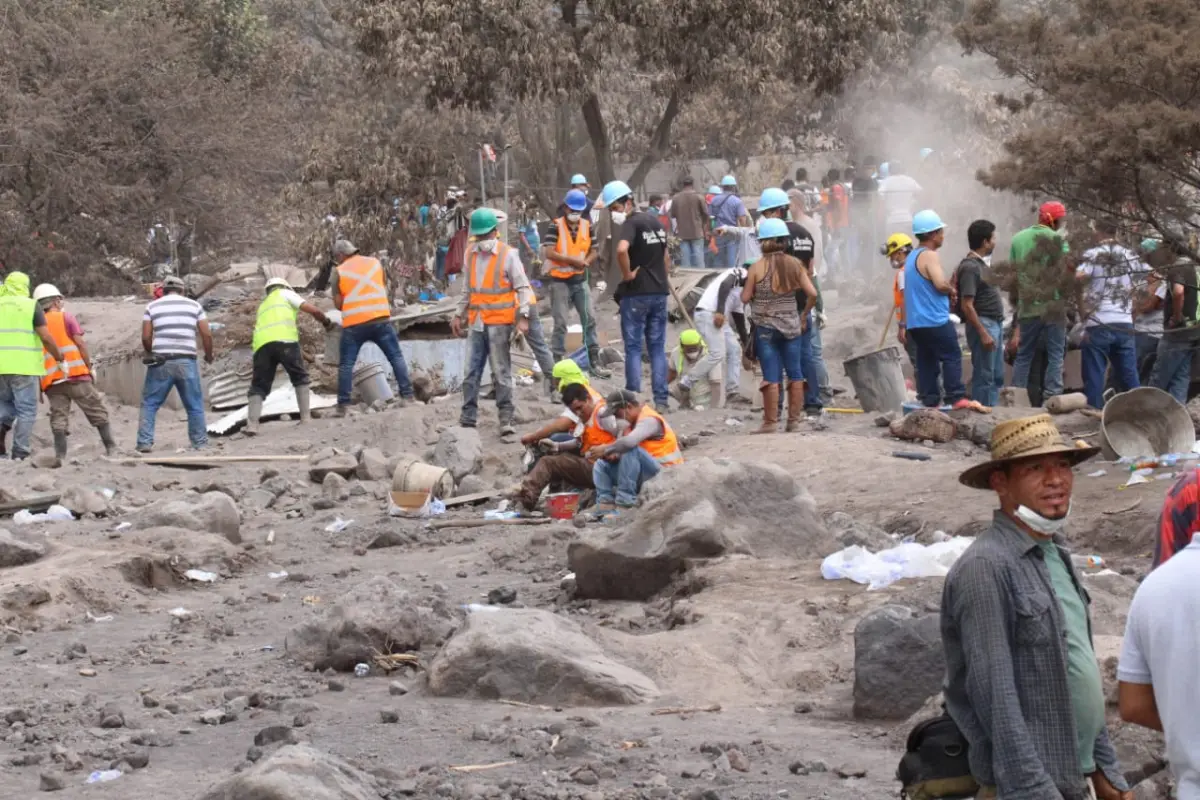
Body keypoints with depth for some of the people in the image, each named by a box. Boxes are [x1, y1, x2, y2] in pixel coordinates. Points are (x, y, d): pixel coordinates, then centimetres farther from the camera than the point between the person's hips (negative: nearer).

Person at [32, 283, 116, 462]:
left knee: (59, 418, 2)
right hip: (76, 374, -3)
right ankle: (111, 448, 3)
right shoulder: (66, 317, 5)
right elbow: (80, 343, -4)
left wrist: (39, 386, 15)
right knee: (97, 412, 5)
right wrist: (90, 367, 4)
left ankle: (60, 455, -12)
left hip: (51, 380, 3)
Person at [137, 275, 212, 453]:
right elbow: (207, 334, 4)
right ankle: (200, 443, 10)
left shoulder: (153, 307, 8)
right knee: (195, 405, 10)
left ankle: (145, 442, -1)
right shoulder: (194, 306, 10)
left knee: (149, 403, 6)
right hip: (187, 362, 1)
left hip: (161, 363, 0)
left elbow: (146, 337, 2)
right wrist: (208, 355, 20)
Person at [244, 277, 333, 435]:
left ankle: (252, 424, -11)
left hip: (261, 344, 4)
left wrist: (300, 354, 48)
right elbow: (313, 310, 13)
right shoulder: (285, 294, 25)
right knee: (300, 378, 13)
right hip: (284, 339, -4)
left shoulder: (263, 306, 41)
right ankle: (306, 418, 6)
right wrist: (327, 322, 32)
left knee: (259, 386, 7)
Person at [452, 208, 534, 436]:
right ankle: (468, 417, 12)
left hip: (499, 322, -5)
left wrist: (523, 317, -15)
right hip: (476, 322, 5)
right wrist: (459, 315, 17)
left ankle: (506, 419, 1)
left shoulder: (508, 255, -5)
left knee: (501, 372, -2)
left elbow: (523, 288, -5)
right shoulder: (471, 255, 12)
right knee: (471, 372, 5)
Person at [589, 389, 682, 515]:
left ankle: (625, 504, -29)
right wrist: (613, 455, -13)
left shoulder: (649, 420, -17)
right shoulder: (632, 421, 13)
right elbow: (621, 446, 10)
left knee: (631, 451, -33)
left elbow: (629, 442, -35)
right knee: (601, 464, 7)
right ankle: (606, 506, -14)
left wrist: (605, 449, -23)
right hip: (645, 475, 10)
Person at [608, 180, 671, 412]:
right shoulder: (655, 222, 13)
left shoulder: (631, 223, -13)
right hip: (659, 292, 7)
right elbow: (666, 257, 21)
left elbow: (622, 249, -32)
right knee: (658, 348, 9)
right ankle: (661, 400, 8)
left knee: (633, 348, 1)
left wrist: (627, 274, -18)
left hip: (636, 293, -7)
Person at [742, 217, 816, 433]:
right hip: (791, 325, 2)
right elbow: (812, 294, -6)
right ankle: (794, 420, 15)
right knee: (795, 374, 11)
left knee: (771, 375, 0)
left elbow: (745, 297, -5)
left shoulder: (757, 267, -9)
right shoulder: (795, 264, -2)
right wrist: (804, 315, 9)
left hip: (765, 327, -2)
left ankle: (770, 422, 2)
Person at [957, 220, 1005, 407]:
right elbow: (967, 305, -20)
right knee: (984, 376, -7)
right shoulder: (970, 267, -15)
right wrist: (983, 333, -23)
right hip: (983, 323, -10)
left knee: (997, 376, 13)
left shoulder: (984, 263, 14)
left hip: (995, 323, 10)